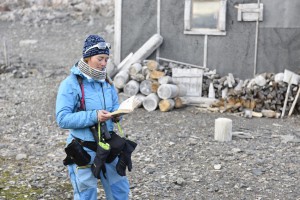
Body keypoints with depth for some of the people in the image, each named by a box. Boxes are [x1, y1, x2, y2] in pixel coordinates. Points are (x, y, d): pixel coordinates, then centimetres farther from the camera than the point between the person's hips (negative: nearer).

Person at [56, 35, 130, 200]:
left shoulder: (105, 81, 6)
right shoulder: (70, 84, -14)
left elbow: (115, 106, 14)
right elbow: (62, 118, -21)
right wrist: (93, 116, -30)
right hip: (83, 149, -6)